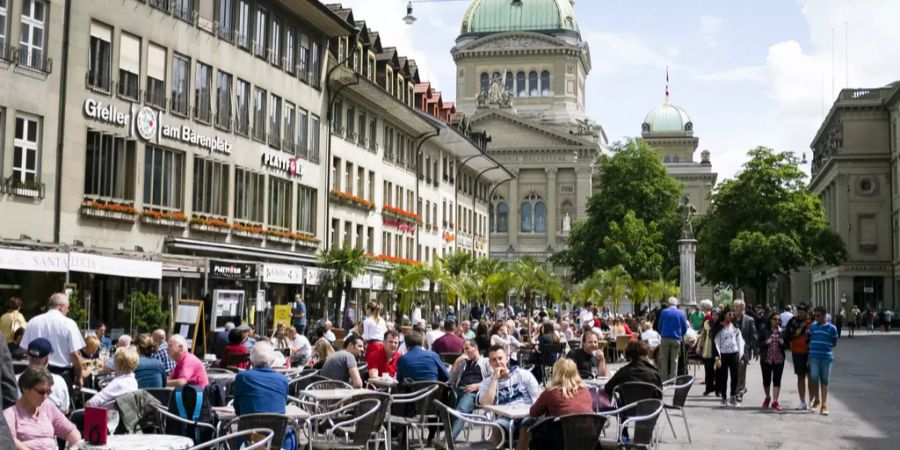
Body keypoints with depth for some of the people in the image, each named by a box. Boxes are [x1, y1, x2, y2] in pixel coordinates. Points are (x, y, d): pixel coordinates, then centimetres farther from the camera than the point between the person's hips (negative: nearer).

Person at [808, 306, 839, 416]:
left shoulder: (831, 328, 0)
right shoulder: (812, 326, 6)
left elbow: (834, 343, 9)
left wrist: (825, 346, -3)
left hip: (826, 357, -1)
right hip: (814, 357, 1)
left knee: (824, 382, 5)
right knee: (814, 378, -5)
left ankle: (824, 405, 10)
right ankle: (816, 399, 17)